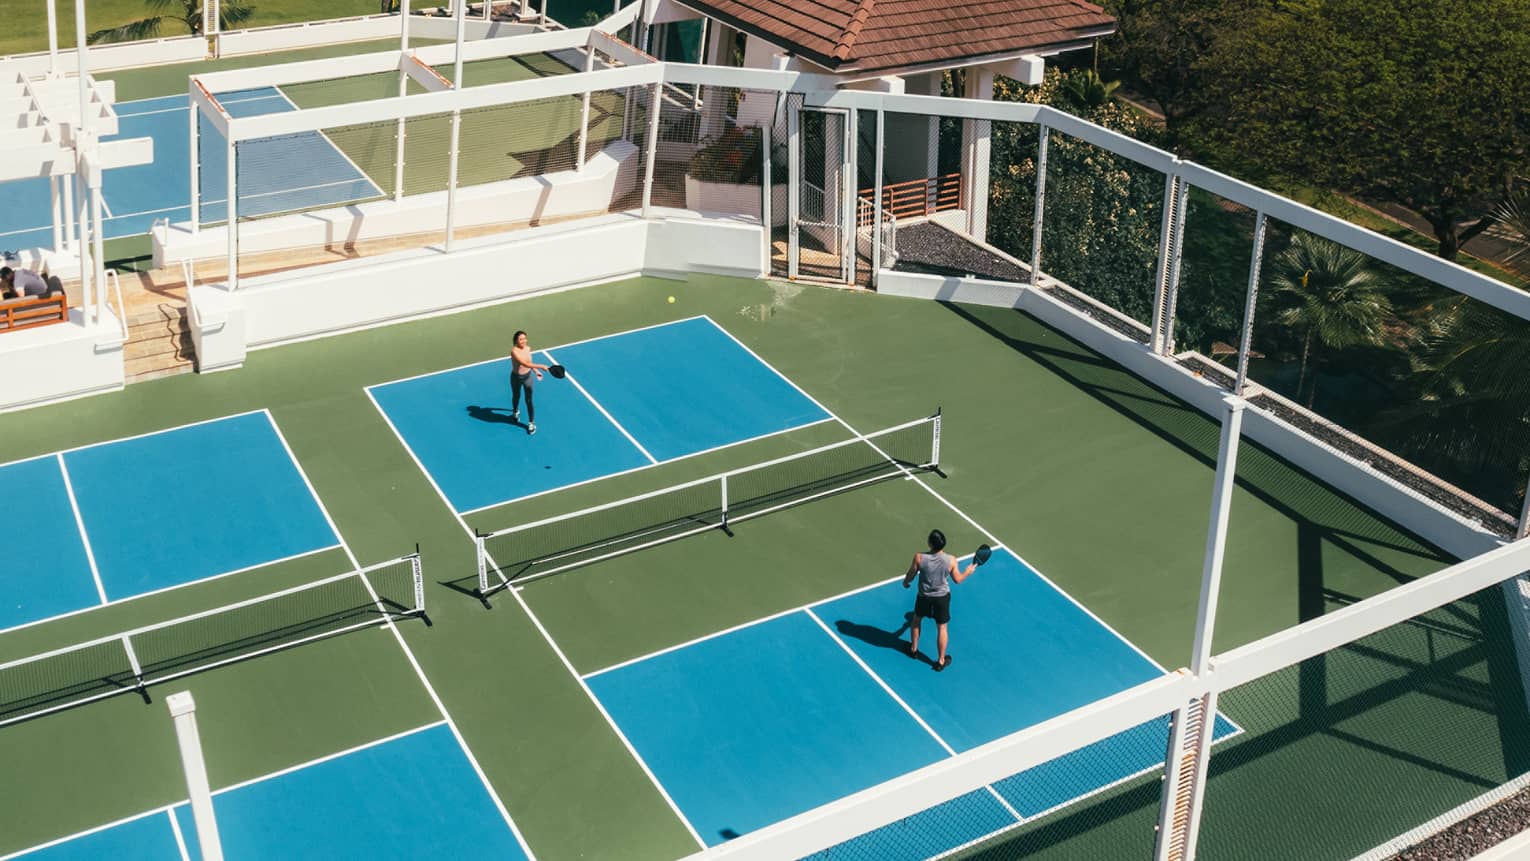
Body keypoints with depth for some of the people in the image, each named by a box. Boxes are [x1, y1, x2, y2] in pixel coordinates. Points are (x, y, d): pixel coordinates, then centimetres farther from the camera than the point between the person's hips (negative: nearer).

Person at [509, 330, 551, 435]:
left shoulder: (528, 348, -9)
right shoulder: (514, 351, -29)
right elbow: (525, 364, -40)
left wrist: (536, 371, 8)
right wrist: (541, 366, -44)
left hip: (527, 376, 3)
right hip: (516, 378, -3)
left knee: (529, 400, 2)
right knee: (516, 397, 23)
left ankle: (531, 423, 14)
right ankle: (515, 411, 55)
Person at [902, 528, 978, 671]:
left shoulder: (919, 558, -25)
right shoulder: (951, 560, -22)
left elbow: (910, 576, -10)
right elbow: (957, 579, -6)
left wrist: (905, 582, 14)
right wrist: (968, 572, 14)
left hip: (924, 596, 0)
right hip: (942, 597, 0)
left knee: (917, 619, 29)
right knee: (941, 628, 17)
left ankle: (913, 649, 46)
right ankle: (941, 661, 29)